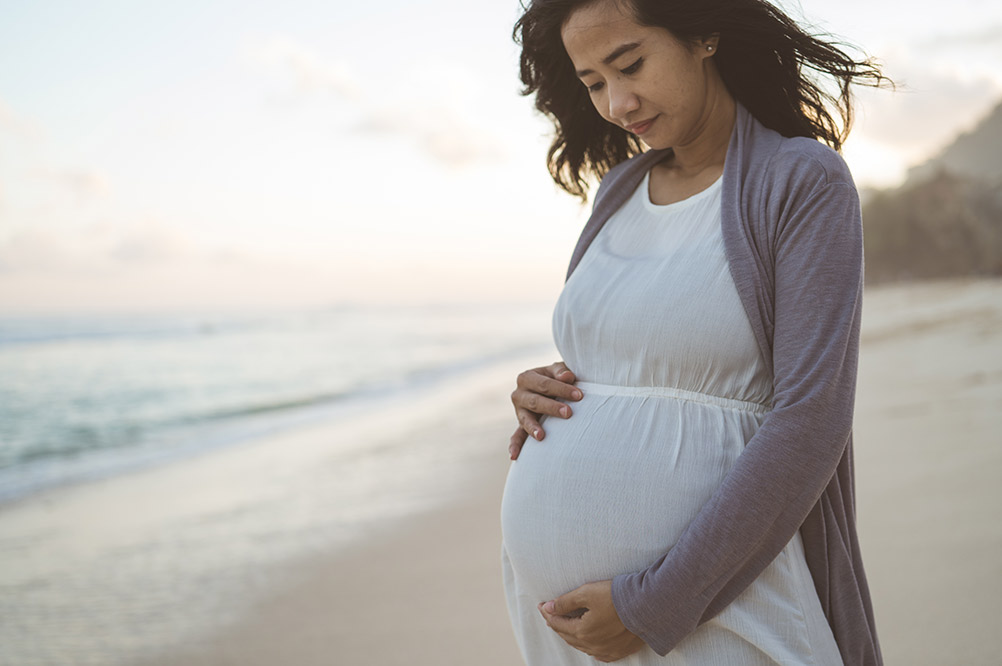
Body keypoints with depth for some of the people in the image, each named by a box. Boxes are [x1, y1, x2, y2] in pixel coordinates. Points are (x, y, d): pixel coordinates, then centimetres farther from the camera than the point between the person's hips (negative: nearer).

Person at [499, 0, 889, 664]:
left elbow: (811, 422, -15)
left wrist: (655, 606, -17)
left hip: (712, 602, -6)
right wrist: (543, 393, -1)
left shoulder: (806, 182, -8)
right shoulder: (622, 187, 10)